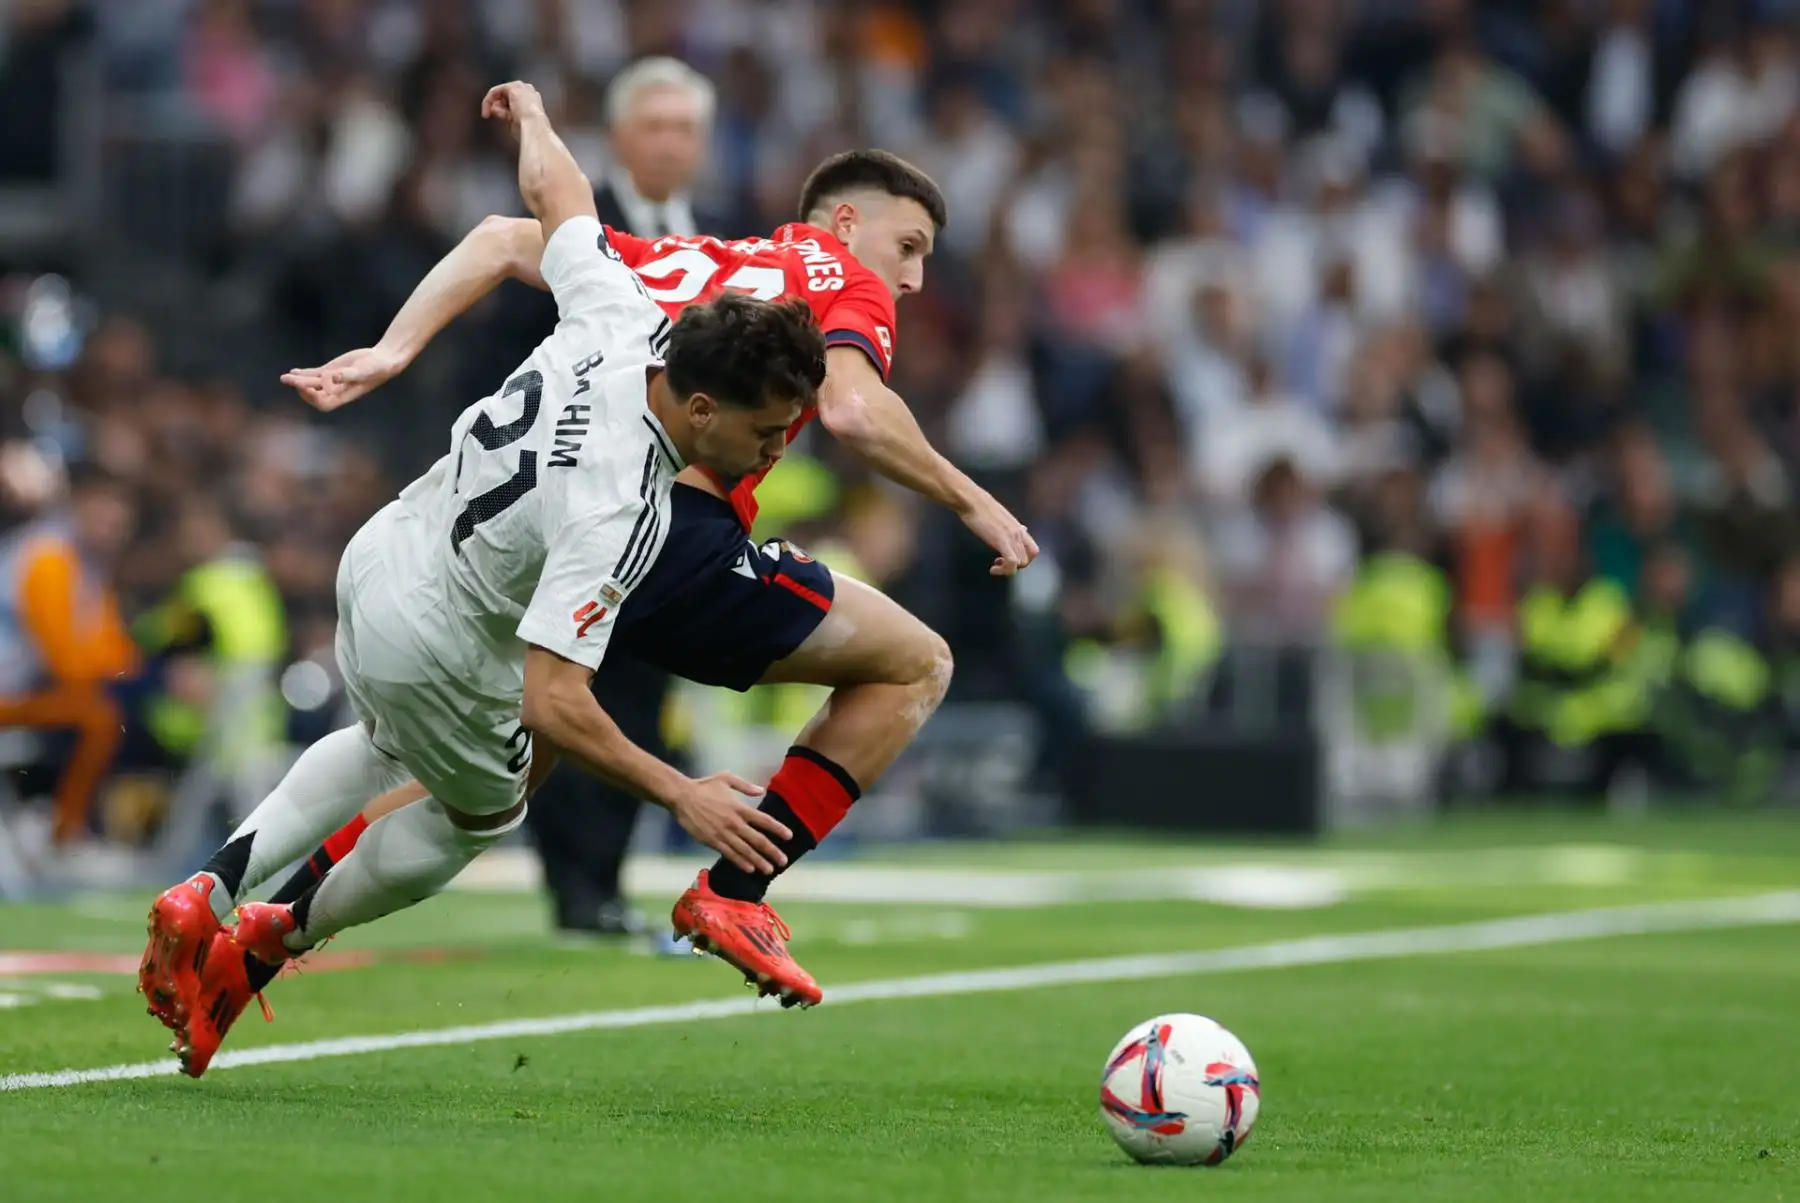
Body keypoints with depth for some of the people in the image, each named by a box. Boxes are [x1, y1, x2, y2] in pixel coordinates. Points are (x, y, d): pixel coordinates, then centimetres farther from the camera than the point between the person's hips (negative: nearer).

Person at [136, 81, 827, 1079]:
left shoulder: (621, 322, -18)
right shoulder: (619, 511, -37)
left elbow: (551, 190, 2)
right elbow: (552, 705, -38)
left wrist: (531, 113, 23)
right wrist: (681, 796, -34)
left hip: (381, 552, 8)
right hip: (434, 652, -8)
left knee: (385, 750, 36)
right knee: (481, 812, 23)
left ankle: (205, 896, 28)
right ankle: (271, 941, 34)